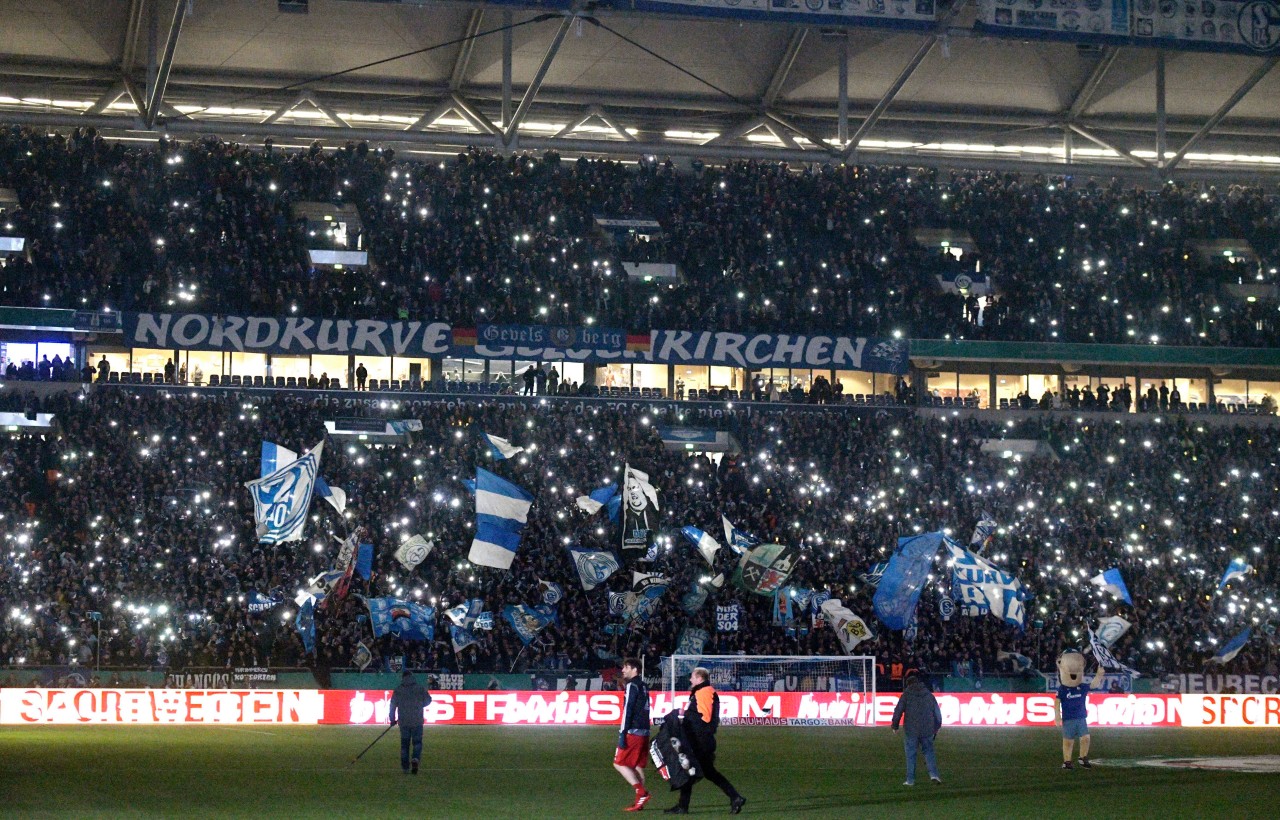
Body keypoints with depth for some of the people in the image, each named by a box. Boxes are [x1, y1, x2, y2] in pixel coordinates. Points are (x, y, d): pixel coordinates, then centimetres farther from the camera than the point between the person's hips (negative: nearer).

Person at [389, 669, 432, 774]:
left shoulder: (398, 690, 1)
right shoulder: (420, 688, 0)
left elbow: (393, 705, 2)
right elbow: (428, 700, 4)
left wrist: (393, 719, 12)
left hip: (403, 722, 1)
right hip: (417, 721, -1)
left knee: (404, 744, 9)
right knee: (417, 742, 7)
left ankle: (405, 767, 9)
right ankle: (415, 759, -21)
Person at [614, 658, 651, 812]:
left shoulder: (632, 685, -9)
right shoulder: (643, 686, 18)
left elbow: (628, 710, -15)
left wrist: (622, 733, -17)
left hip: (633, 731, -9)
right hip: (644, 732, 9)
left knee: (619, 763, -4)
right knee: (638, 766, 9)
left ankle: (641, 791, -14)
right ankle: (640, 801, 7)